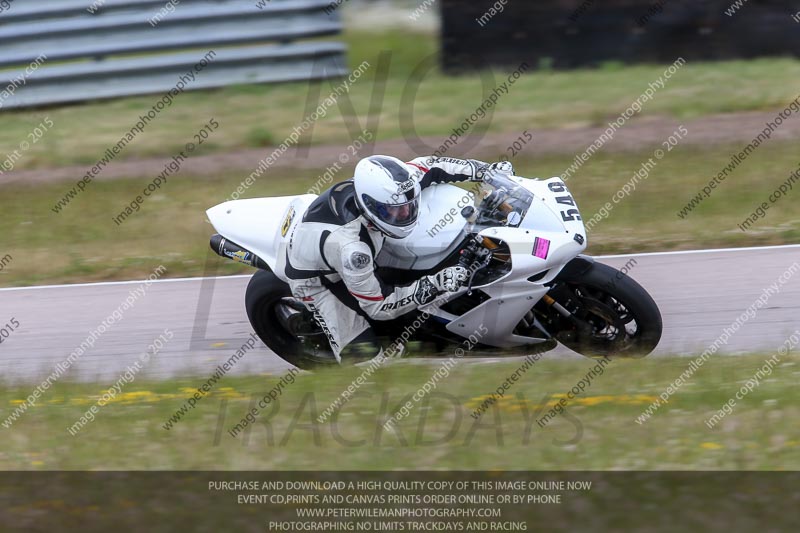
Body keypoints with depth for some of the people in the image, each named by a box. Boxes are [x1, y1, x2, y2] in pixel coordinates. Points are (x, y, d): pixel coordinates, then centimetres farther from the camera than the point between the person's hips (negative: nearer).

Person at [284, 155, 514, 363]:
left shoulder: (387, 186, -28)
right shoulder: (349, 246, -44)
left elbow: (427, 166, -7)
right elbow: (377, 306, -32)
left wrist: (487, 170, -9)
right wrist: (434, 285, -39)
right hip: (317, 279, -7)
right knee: (364, 355, -15)